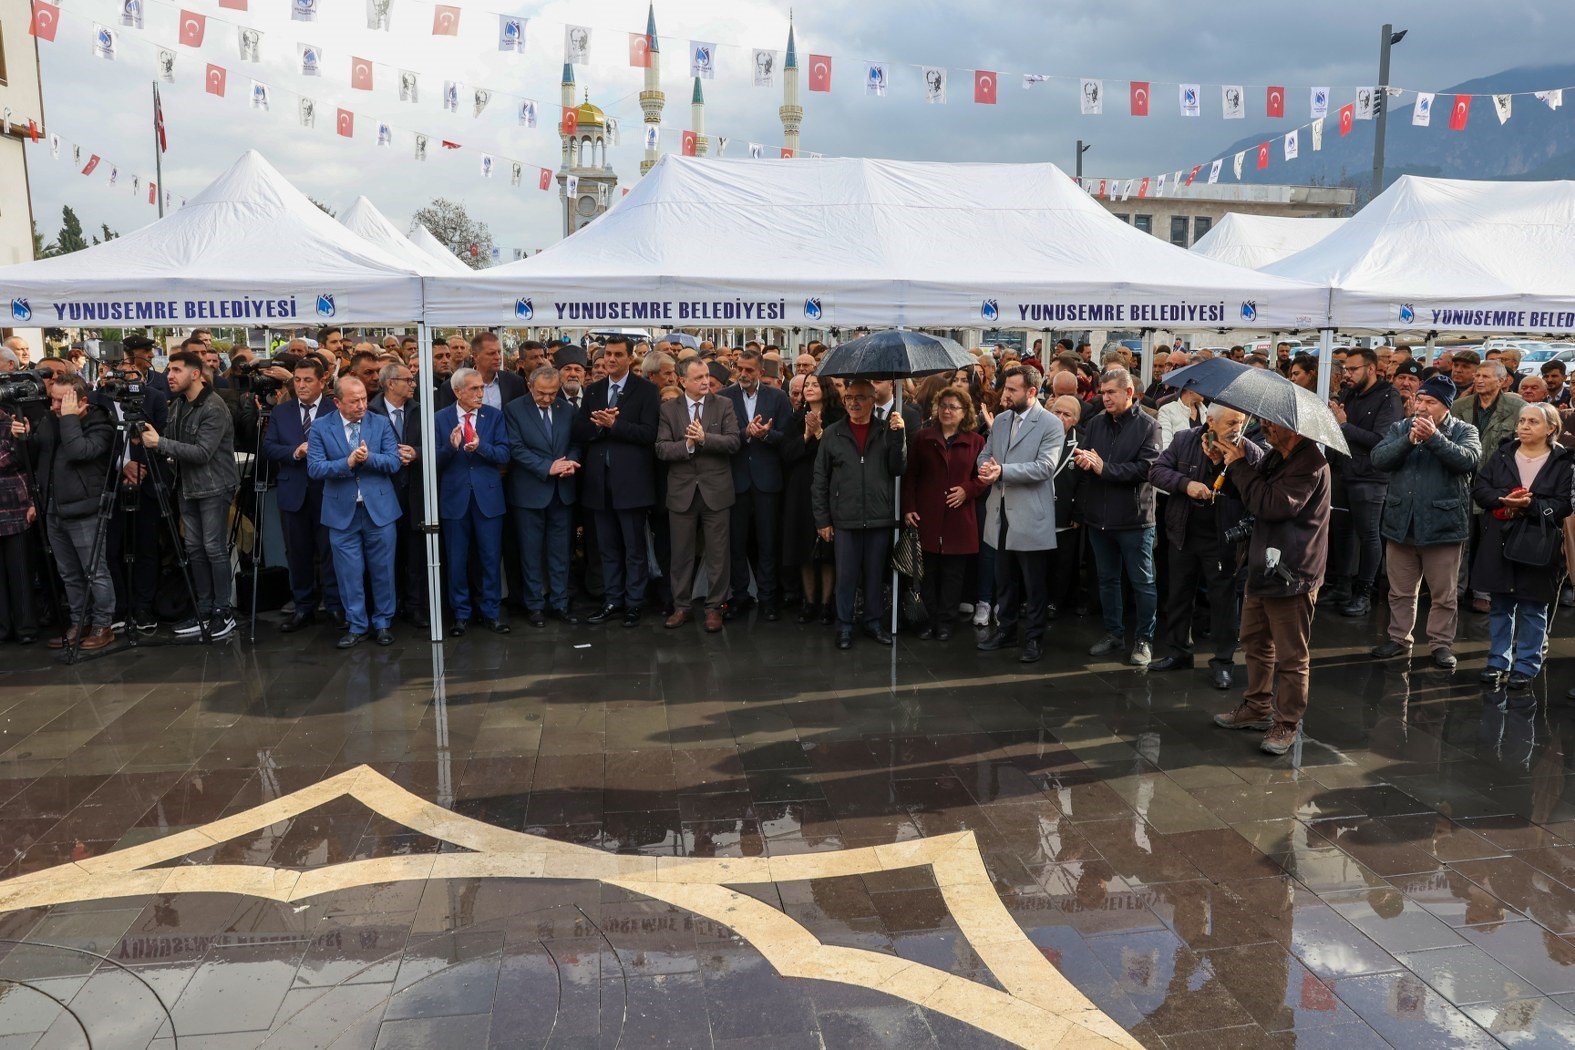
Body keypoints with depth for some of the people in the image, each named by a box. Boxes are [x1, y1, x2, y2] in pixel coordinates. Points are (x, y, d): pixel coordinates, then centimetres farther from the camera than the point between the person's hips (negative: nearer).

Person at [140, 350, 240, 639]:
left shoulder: (214, 408, -17)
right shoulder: (178, 404, 10)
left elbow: (202, 453, -23)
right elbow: (173, 444, 15)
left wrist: (160, 443, -23)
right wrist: (149, 440, -4)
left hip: (213, 487, -8)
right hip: (188, 486, 8)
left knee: (214, 548, -6)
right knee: (194, 549, 10)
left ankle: (223, 612, 3)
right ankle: (204, 610, 17)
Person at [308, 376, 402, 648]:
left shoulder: (381, 423, 1)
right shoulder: (321, 428, -1)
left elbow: (395, 462, -5)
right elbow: (315, 468, -9)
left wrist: (369, 458, -21)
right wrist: (347, 463, -20)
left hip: (379, 508, 0)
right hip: (342, 511, 0)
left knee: (382, 570, 7)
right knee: (349, 573, 6)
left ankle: (383, 623, 21)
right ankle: (356, 626, 18)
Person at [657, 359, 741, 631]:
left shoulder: (724, 405, 1)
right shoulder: (669, 409, 3)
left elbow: (734, 442, -9)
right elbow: (661, 448, -5)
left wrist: (704, 439, -19)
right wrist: (687, 444, -19)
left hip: (716, 490, -1)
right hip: (682, 491, 1)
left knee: (718, 554, 5)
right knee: (682, 553, 10)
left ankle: (714, 607, 16)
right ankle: (682, 606, 23)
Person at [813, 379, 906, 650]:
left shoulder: (886, 432, 4)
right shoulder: (832, 434, 2)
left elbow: (898, 469, -4)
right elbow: (820, 480, 3)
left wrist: (898, 437, -15)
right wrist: (822, 519, 1)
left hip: (879, 518, 1)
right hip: (845, 519, -1)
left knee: (875, 574, 11)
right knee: (846, 575, 5)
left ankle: (873, 621, 25)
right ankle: (844, 625, 17)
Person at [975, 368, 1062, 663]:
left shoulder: (1051, 425, -11)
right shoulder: (1001, 420, 10)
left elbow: (1044, 467, -20)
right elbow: (985, 453, 12)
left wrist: (1002, 471, -25)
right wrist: (986, 467, -12)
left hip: (1031, 517, -6)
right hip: (1001, 512, 6)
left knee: (1035, 584, 5)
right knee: (1004, 580, 18)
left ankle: (1034, 637, 17)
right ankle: (1005, 628, 31)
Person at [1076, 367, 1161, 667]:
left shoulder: (1147, 426, -8)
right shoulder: (1094, 424, 6)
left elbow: (1145, 468, -18)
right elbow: (1082, 462, 5)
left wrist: (1104, 468, -19)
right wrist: (1083, 461, -19)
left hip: (1134, 518, -5)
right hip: (1099, 517, 5)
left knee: (1142, 582, 6)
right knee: (1107, 579, 16)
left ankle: (1143, 639, 18)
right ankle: (1114, 634, 29)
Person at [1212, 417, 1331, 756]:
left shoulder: (1310, 463, -19)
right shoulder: (1274, 456, 10)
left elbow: (1272, 505, -28)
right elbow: (1253, 499, 16)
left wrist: (1239, 465, -18)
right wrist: (1230, 464, 0)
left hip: (1290, 574, -10)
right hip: (1262, 566, 10)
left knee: (1291, 655, 3)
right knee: (1255, 642, 21)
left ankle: (1287, 723, 14)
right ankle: (1257, 706, 35)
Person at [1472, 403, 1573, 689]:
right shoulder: (1502, 454, 6)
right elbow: (1480, 488, 2)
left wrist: (1531, 504, -22)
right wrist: (1503, 499, -16)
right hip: (1500, 542, 3)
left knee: (1533, 608, 5)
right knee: (1500, 605, 11)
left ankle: (1527, 665, 15)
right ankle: (1498, 661, 22)